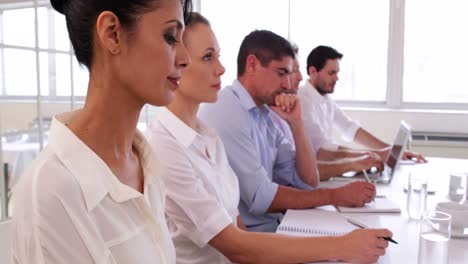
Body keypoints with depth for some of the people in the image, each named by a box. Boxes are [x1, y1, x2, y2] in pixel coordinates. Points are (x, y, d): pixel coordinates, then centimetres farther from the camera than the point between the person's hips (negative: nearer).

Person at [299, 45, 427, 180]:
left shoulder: (324, 98, 8)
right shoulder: (303, 100, -20)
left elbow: (351, 129, 10)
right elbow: (322, 151, -25)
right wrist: (377, 154, -19)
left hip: (320, 169, 8)